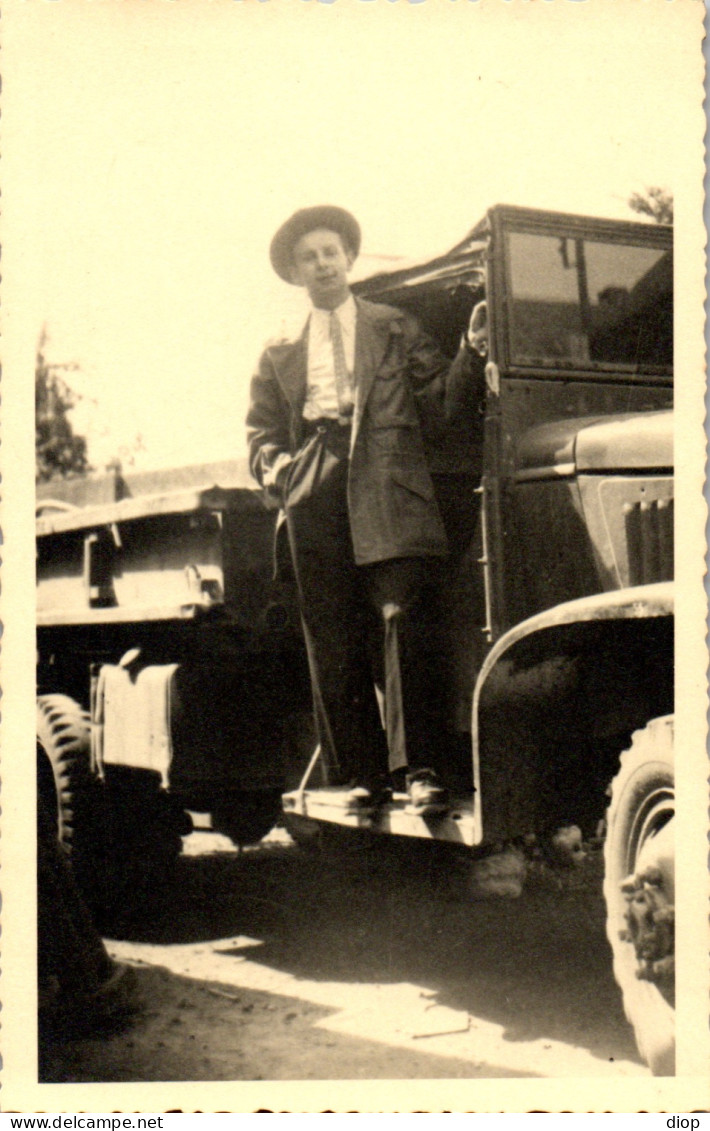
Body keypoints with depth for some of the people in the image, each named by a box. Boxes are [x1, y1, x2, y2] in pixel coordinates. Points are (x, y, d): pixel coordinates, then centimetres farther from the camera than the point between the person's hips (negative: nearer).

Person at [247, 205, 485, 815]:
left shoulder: (396, 330, 19)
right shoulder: (280, 356, 24)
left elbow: (442, 402, 11)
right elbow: (261, 430, 24)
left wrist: (470, 353, -5)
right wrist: (275, 466, 3)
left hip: (387, 494, -2)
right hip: (314, 500, 3)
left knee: (401, 619, -15)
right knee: (333, 644, 0)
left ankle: (417, 768, -14)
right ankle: (363, 774, 7)